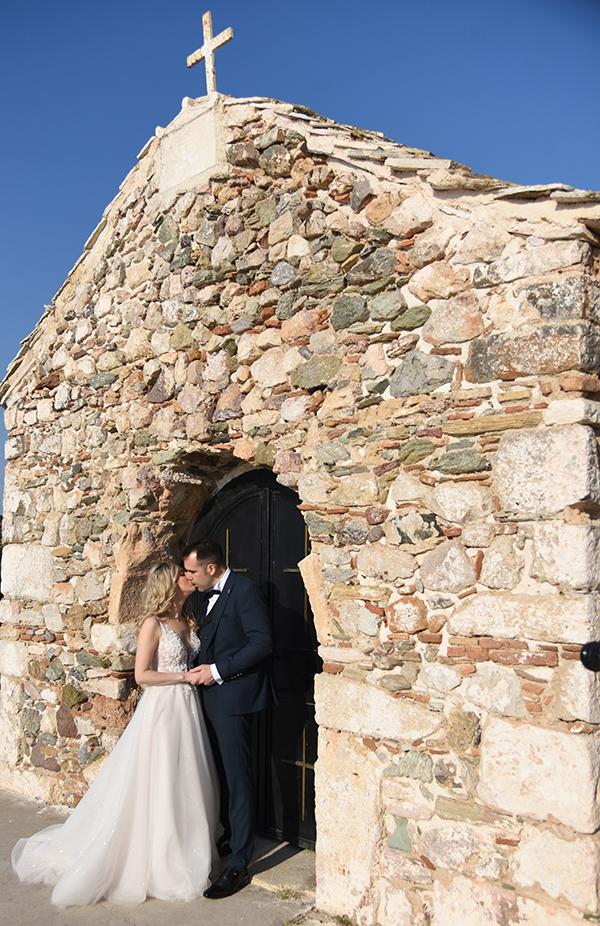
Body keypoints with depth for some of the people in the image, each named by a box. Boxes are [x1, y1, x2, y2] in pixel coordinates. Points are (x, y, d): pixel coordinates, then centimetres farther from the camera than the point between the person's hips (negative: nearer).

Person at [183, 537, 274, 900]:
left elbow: (263, 642, -20)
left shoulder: (245, 590, -15)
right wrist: (203, 669, 9)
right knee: (223, 773, 18)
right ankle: (230, 837, 34)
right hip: (213, 696, 9)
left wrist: (218, 670, -18)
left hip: (234, 696, -9)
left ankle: (239, 866, 2)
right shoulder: (210, 595, 14)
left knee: (237, 779, -4)